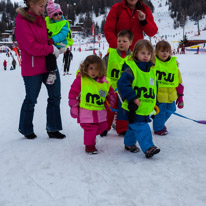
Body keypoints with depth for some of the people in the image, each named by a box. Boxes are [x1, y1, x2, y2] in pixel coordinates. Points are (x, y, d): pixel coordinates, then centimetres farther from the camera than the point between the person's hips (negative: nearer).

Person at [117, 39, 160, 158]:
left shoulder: (152, 69, 11)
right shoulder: (131, 68, -14)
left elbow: (154, 87, 22)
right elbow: (122, 84, -21)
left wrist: (154, 103, 20)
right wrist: (133, 98, -23)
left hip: (147, 107, 8)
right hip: (135, 108, -7)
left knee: (134, 126, 20)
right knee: (141, 127, -12)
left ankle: (129, 143, 35)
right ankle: (148, 148, -14)